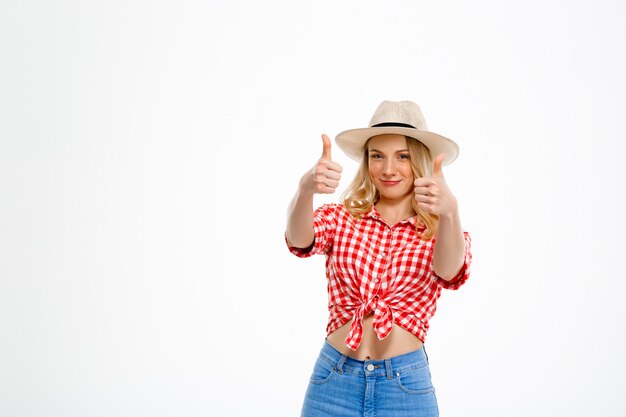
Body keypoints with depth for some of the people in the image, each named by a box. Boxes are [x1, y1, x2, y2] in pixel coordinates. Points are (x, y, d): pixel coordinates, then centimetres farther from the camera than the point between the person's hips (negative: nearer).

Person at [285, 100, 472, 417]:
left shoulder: (439, 231, 1)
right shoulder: (339, 218, 2)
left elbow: (449, 272, -21)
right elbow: (300, 242, -18)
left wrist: (449, 211, -42)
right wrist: (305, 190, -39)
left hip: (406, 386, 0)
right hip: (333, 380, 1)